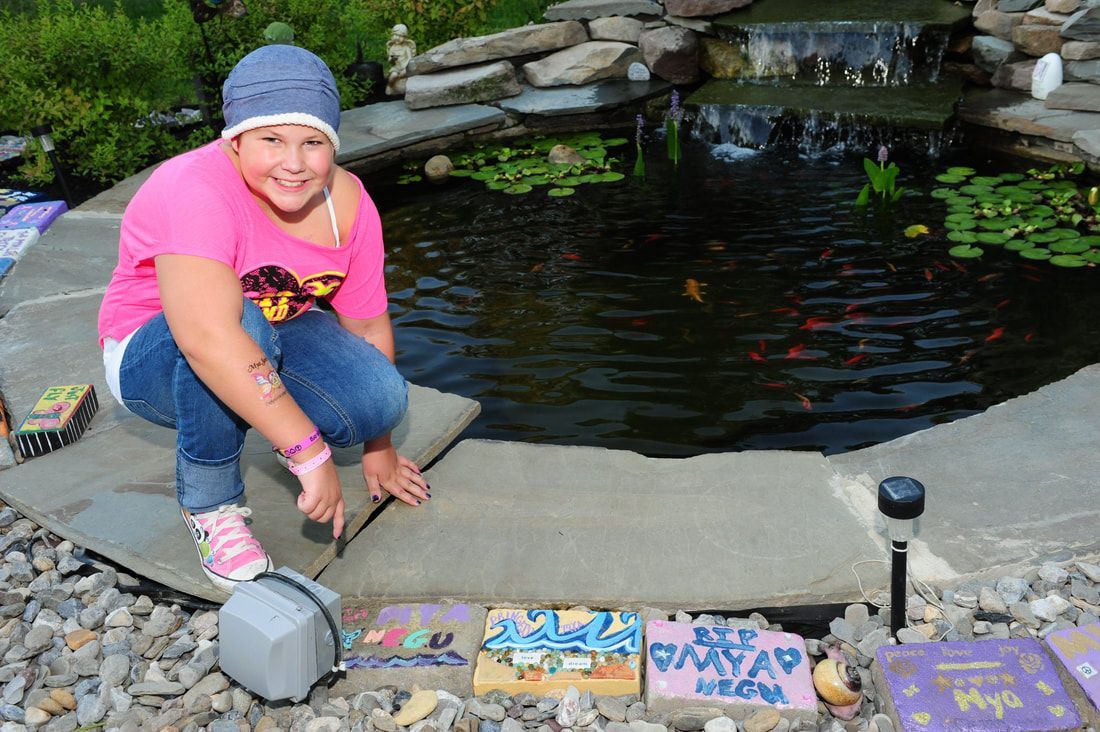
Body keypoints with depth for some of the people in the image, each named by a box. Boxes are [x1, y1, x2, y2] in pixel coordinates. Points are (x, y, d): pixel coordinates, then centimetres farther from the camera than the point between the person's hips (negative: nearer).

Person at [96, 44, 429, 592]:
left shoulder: (347, 204, -15)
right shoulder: (197, 191, -33)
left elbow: (370, 326, -7)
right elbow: (208, 340, -46)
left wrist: (378, 447, 1)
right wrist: (310, 454, -46)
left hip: (276, 334, 5)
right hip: (151, 360, -4)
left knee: (381, 399, -22)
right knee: (244, 324, -39)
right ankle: (210, 505, -15)